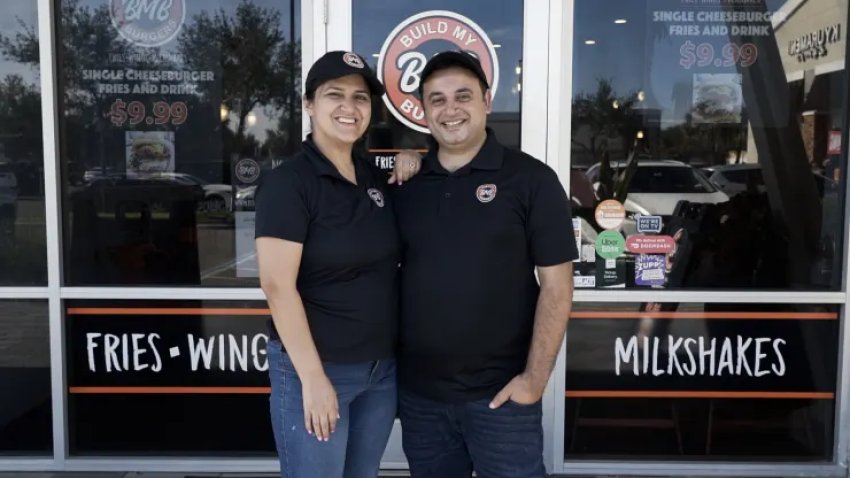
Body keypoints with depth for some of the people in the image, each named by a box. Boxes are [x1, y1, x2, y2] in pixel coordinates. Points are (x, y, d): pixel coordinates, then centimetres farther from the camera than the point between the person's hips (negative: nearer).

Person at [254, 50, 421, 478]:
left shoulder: (375, 176, 7)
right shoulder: (287, 182, -13)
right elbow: (277, 286, -18)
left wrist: (411, 162, 5)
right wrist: (312, 377, -20)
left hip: (382, 368, 7)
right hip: (316, 369, -7)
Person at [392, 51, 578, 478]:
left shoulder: (531, 179, -6)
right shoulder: (405, 183, 5)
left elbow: (556, 286, -7)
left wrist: (534, 378, -11)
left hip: (499, 391, -3)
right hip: (418, 391, 4)